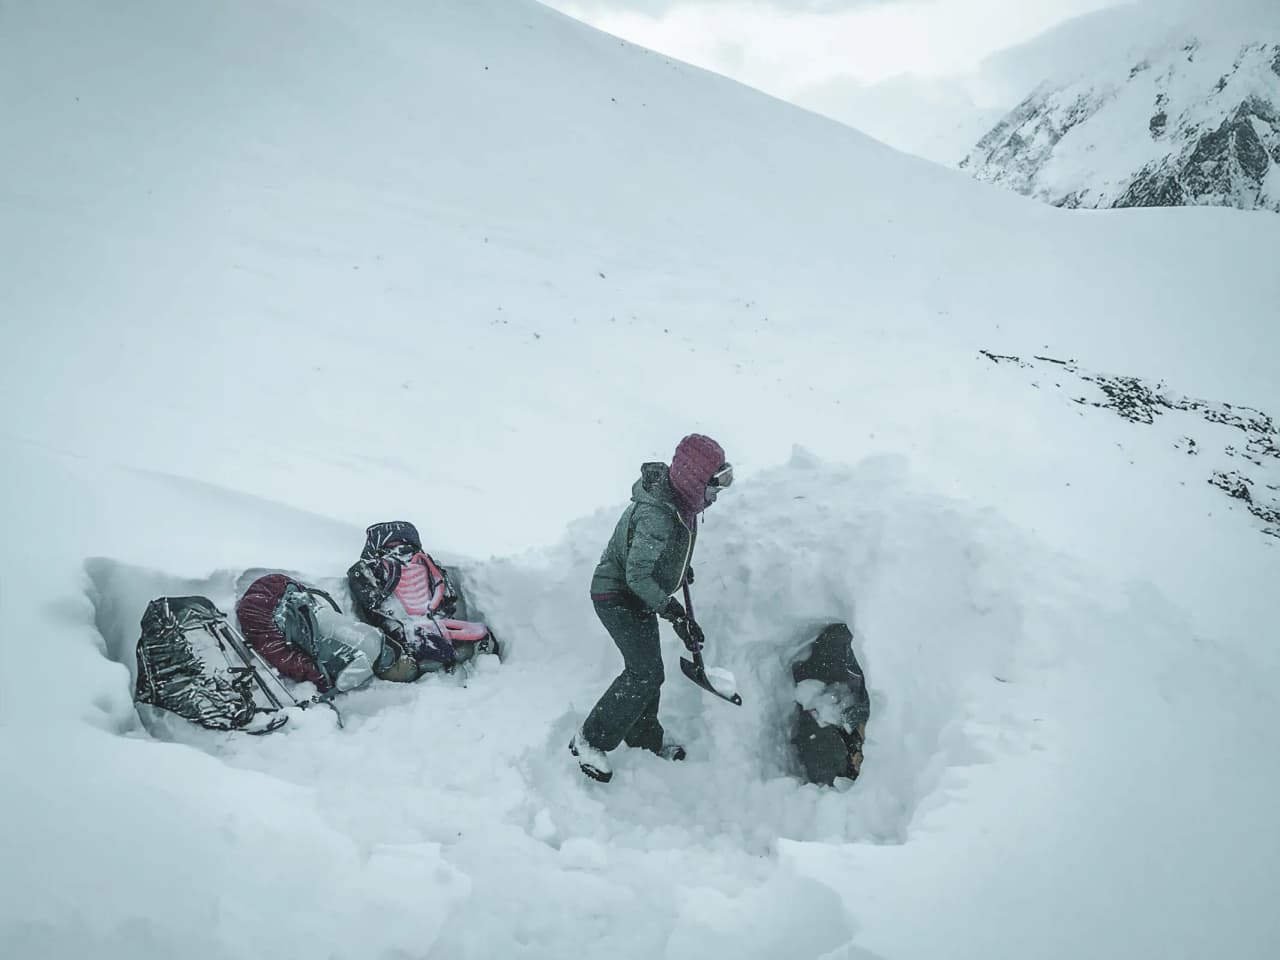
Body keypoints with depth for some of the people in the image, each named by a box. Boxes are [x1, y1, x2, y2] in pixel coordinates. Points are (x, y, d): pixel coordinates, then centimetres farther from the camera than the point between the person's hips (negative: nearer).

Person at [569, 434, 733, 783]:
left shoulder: (679, 495, -5)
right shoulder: (656, 515, -35)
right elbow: (637, 577, -29)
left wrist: (682, 566, 28)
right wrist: (676, 615, -26)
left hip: (640, 595, 9)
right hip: (617, 596, -9)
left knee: (647, 670, 16)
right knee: (646, 673, -15)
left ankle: (645, 737, 36)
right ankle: (589, 741, -4)